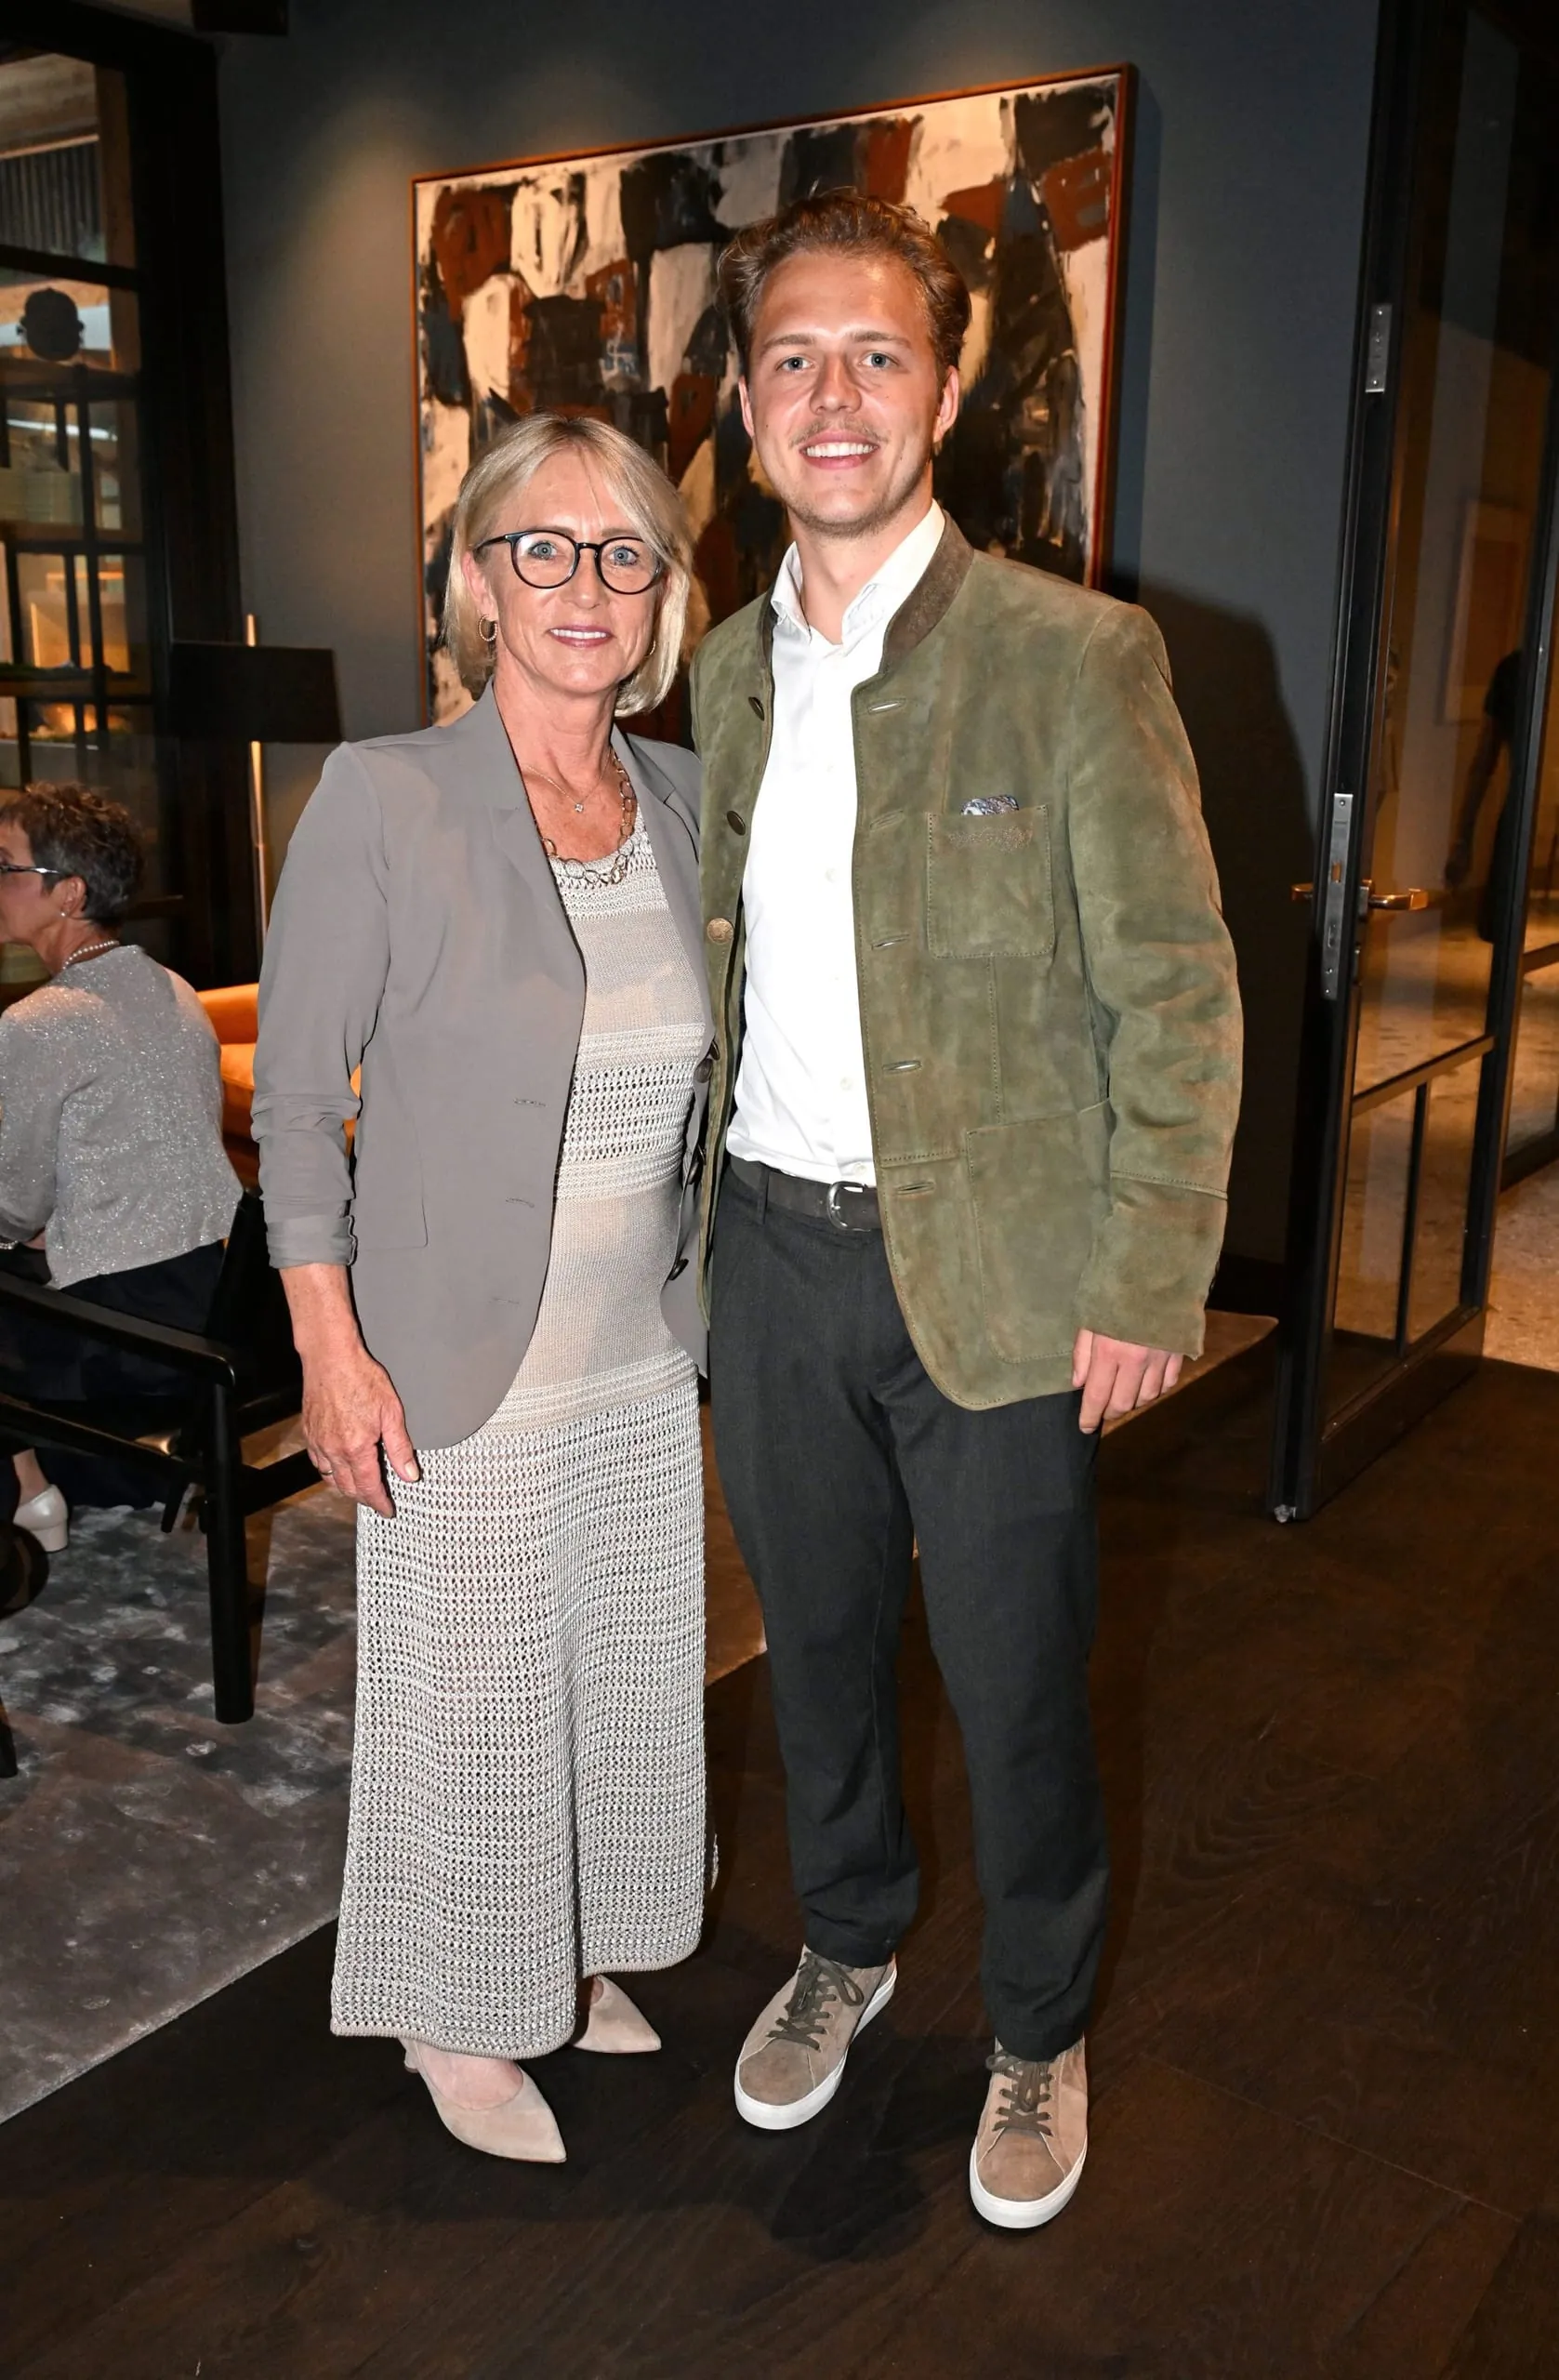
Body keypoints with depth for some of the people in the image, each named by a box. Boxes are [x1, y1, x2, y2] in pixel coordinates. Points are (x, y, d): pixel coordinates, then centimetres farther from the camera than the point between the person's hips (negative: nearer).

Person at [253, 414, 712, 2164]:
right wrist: (330, 1347, -13)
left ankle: (574, 1956, 45)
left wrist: (707, 1287, 11)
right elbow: (296, 1094, -11)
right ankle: (456, 2015, 36)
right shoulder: (382, 800, -15)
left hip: (644, 1364, 6)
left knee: (625, 1679, 19)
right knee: (469, 1701, 11)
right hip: (461, 1371, -5)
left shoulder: (685, 801, 2)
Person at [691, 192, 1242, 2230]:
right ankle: (846, 1945, 46)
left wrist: (1149, 1286, -13)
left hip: (990, 1273, -4)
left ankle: (1042, 2031, 36)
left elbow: (1177, 998, -10)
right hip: (771, 1248, 5)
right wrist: (704, 1205, 10)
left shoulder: (1080, 659, -11)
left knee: (1014, 1679, 10)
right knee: (816, 1636, 20)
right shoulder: (726, 670, 6)